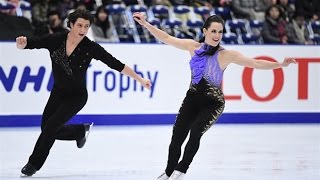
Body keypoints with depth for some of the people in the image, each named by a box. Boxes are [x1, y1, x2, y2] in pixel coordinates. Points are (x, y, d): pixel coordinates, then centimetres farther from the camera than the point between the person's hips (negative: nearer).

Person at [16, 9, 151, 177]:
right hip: (58, 93, 4)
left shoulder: (90, 48, -18)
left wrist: (140, 79, -15)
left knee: (50, 127, -12)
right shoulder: (55, 40, -14)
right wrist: (22, 43, -41)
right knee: (47, 130, 10)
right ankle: (81, 130, 36)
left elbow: (116, 64, -15)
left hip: (77, 96, -4)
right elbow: (31, 43, -16)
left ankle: (34, 163, 9)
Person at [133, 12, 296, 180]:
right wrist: (146, 24, -1)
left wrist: (280, 64, -23)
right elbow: (167, 39, 2)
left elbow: (256, 63, -13)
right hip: (192, 98, 3)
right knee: (176, 137, 1)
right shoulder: (193, 47, -5)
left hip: (213, 103, -3)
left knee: (196, 132, -25)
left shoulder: (226, 55, -13)